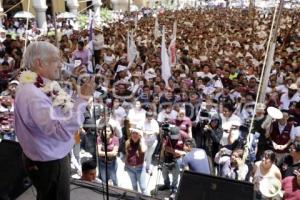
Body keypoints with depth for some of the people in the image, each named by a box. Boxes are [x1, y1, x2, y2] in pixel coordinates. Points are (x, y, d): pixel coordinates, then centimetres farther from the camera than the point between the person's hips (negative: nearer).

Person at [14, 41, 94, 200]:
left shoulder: (33, 86, 2)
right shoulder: (33, 95, -31)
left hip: (48, 158, 9)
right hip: (49, 163, -9)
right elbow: (63, 132, -38)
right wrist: (82, 99, -35)